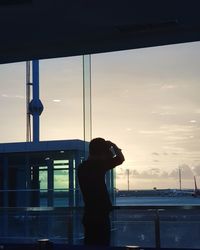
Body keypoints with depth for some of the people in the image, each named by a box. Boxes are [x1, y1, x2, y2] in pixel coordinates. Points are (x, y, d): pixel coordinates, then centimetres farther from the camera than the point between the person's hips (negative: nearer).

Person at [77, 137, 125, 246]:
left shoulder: (82, 167, 10)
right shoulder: (98, 165, -13)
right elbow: (120, 159, -15)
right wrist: (113, 145, 2)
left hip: (89, 215, 8)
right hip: (100, 215, -8)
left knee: (90, 245, 12)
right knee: (102, 245, -3)